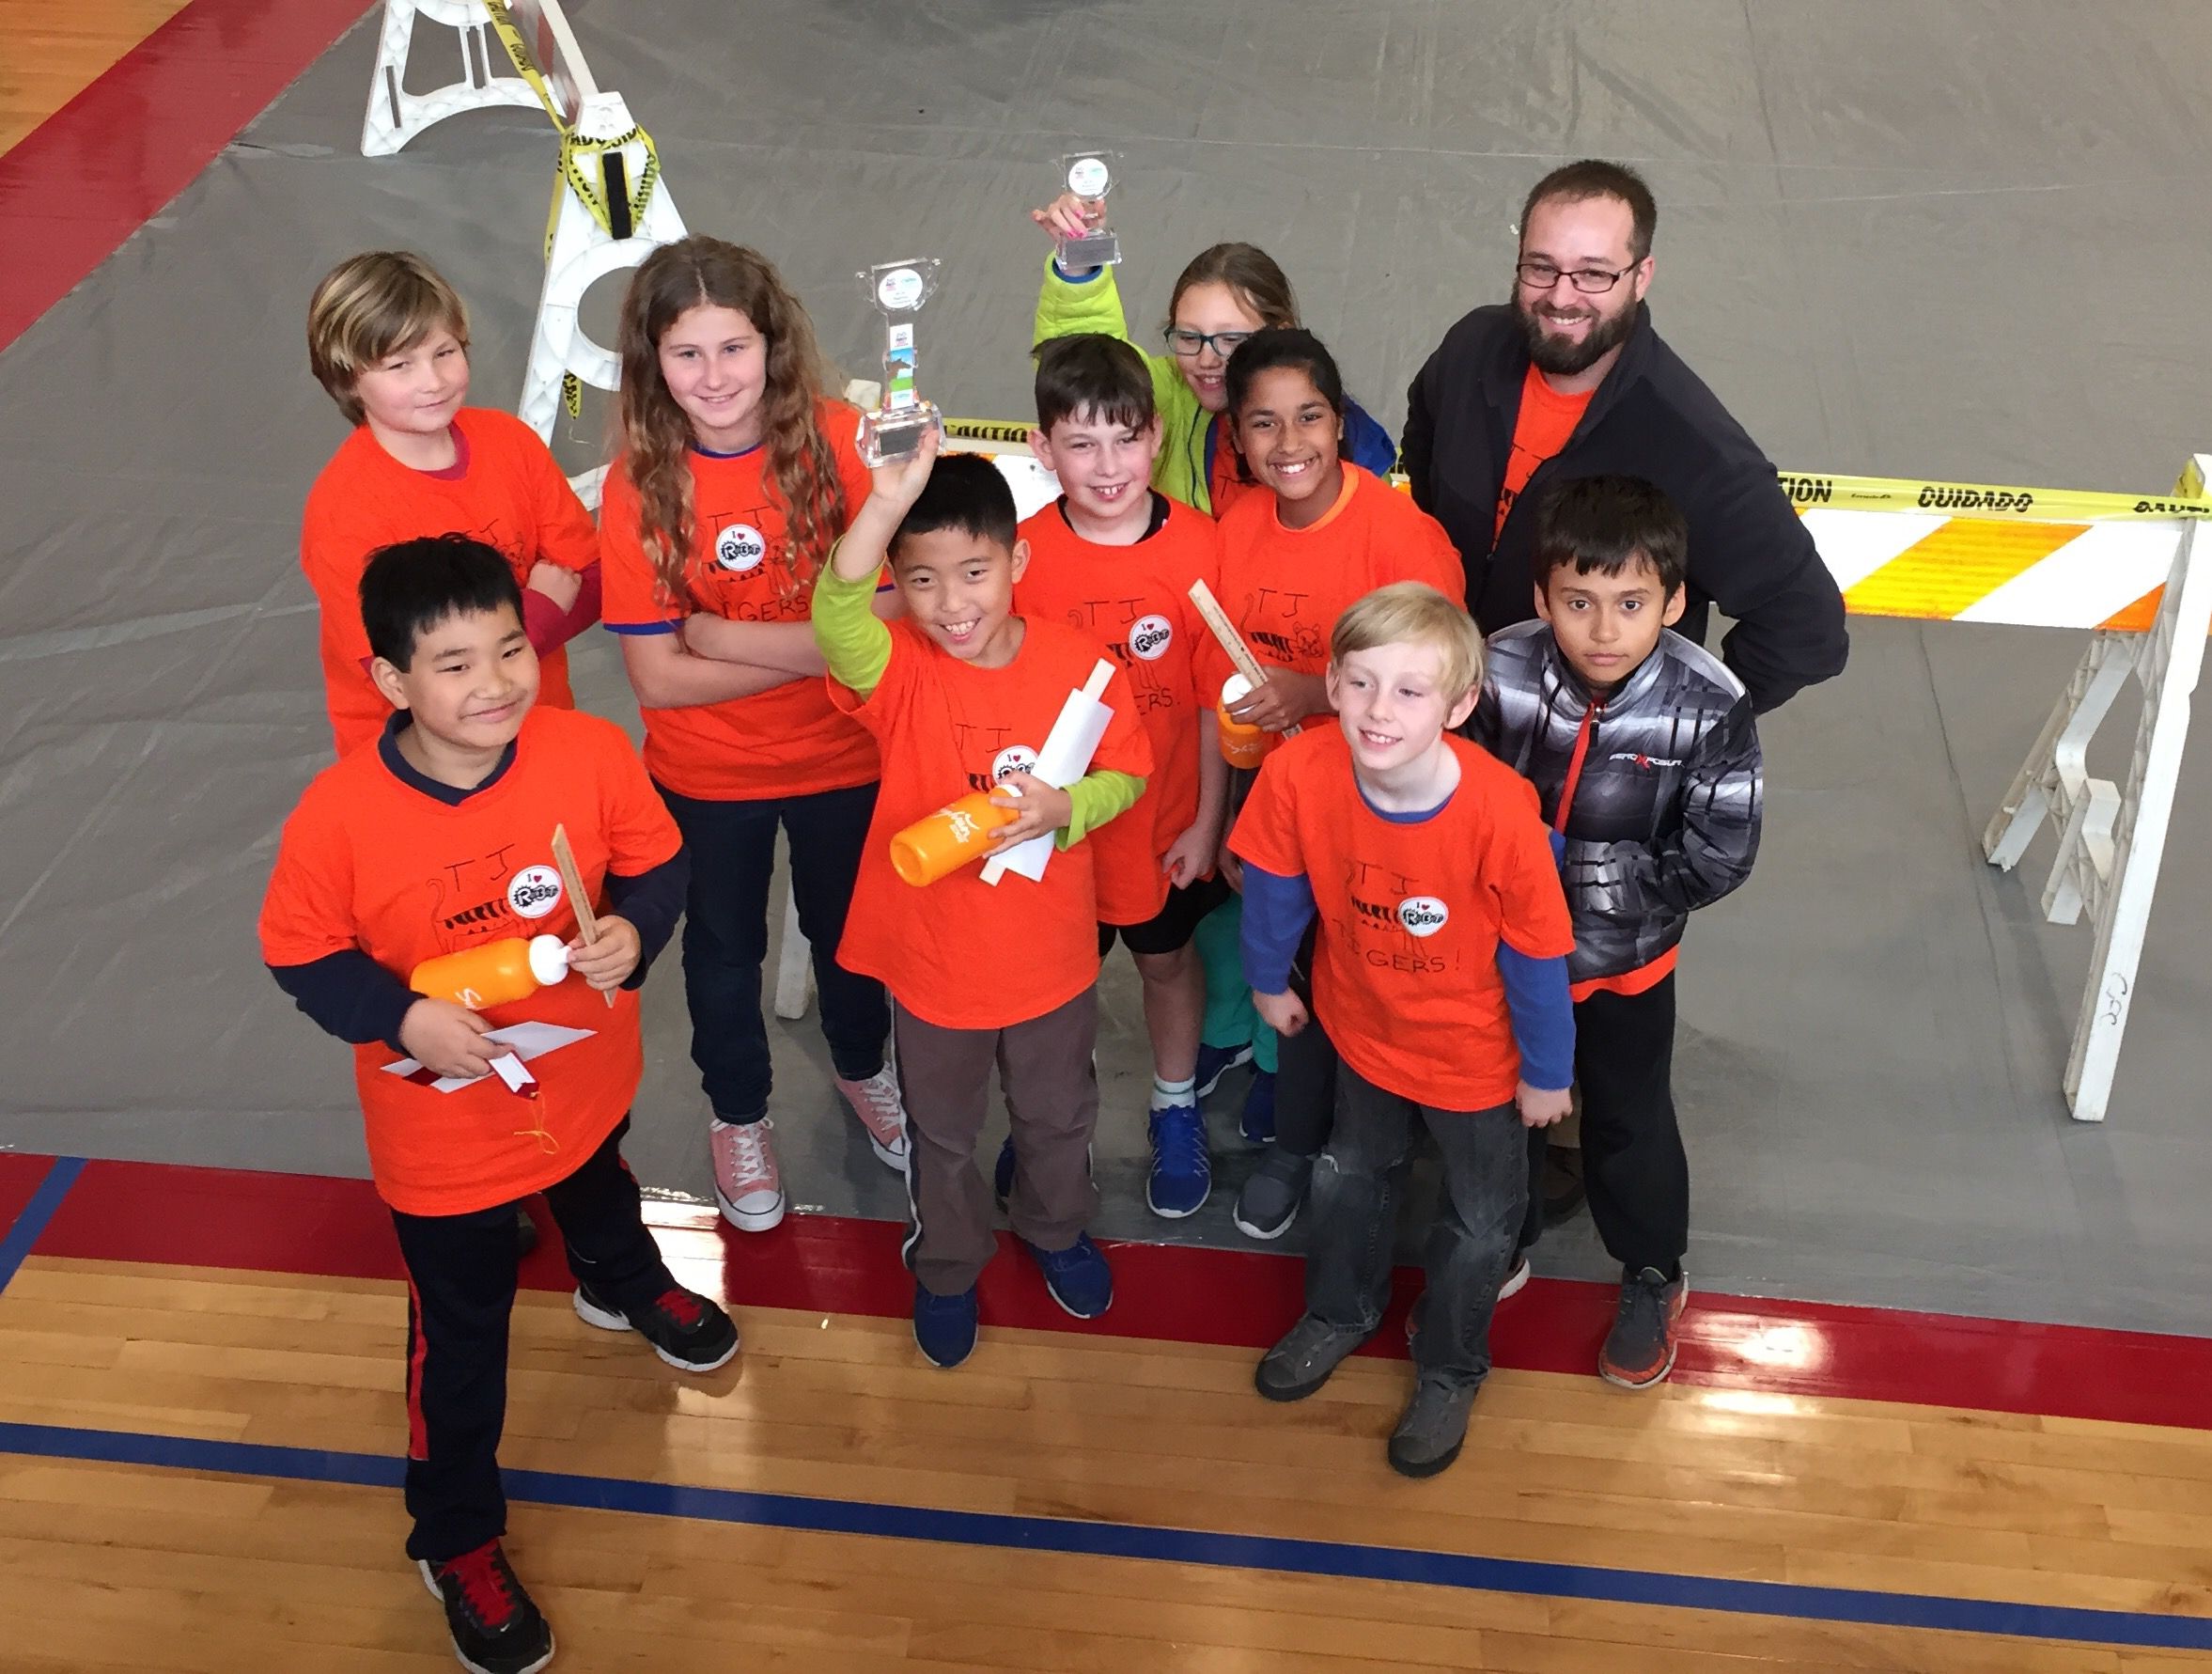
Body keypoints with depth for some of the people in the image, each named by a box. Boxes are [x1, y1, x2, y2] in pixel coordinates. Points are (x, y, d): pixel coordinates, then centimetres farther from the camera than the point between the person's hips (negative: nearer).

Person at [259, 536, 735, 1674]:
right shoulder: (340, 814, -28)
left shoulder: (591, 753, -22)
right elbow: (300, 953, -15)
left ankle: (624, 1286, 74)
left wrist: (634, 929, -28)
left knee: (599, 1194, 38)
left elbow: (654, 858, -8)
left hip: (585, 1079, 4)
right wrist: (401, 1019, -29)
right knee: (461, 1339, 11)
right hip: (443, 1129, -4)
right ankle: (456, 1538, 33)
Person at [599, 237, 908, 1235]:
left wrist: (723, 634, -27)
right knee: (724, 945, 21)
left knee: (848, 926, 23)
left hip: (842, 754, 0)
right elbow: (657, 677, -19)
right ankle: (739, 1115, 48)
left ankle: (861, 1068, 54)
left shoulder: (836, 441, -19)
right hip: (707, 776, 0)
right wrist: (818, 643, -24)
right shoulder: (639, 484, -18)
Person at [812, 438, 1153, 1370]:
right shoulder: (898, 669, -21)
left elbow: (1127, 776, -3)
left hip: (1050, 953, 1)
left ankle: (1056, 1228, 56)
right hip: (932, 953, -1)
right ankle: (946, 1266, 48)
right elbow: (835, 620, -44)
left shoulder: (1077, 665, -16)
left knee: (1057, 1114, 26)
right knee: (942, 1129, 22)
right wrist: (883, 504, -58)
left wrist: (1064, 809, -25)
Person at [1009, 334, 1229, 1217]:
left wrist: (1207, 818, -5)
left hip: (1166, 819, 0)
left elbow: (1216, 697, -9)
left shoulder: (1200, 546, -17)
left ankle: (1175, 1111, 47)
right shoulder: (1021, 555, -18)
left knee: (1167, 955, 23)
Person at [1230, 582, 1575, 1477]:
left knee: (1479, 1222, 19)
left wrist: (1546, 1072, -10)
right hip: (1365, 1029, 3)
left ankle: (1449, 1372, 47)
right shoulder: (1299, 774, -30)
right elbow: (1275, 886, -8)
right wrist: (1268, 981, 7)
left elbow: (1536, 957, -23)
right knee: (1350, 1178, 29)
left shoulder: (1500, 814, -38)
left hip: (1476, 1057, -3)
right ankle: (1340, 1314, 59)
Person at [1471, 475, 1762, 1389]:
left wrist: (1570, 869, -22)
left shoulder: (1708, 708, -26)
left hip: (1626, 963, -1)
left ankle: (1652, 1278, 46)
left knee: (1629, 1124, 20)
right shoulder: (1501, 677, -25)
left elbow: (1716, 861, -22)